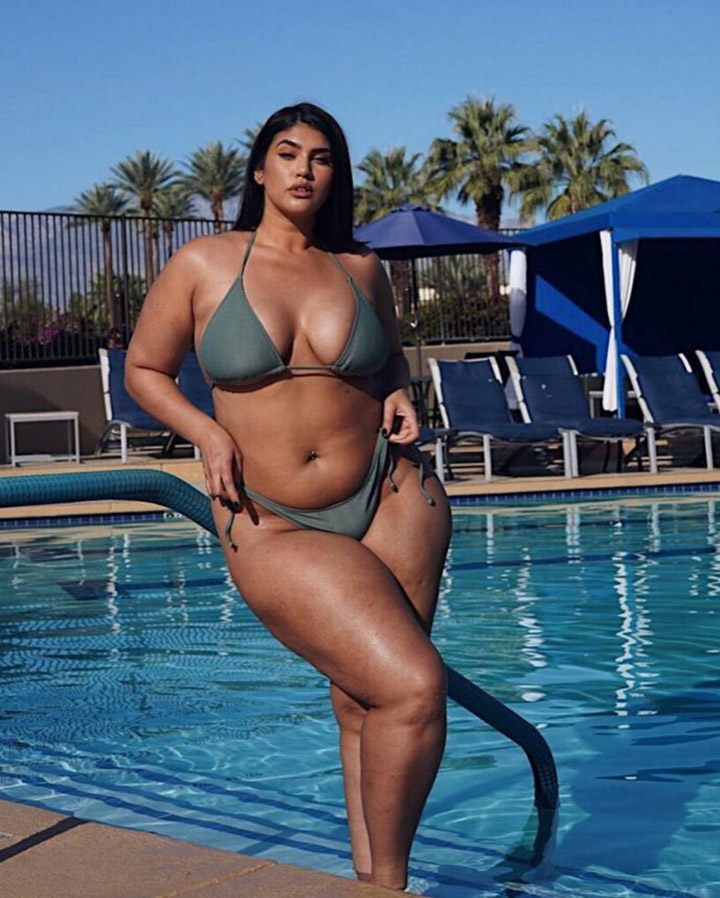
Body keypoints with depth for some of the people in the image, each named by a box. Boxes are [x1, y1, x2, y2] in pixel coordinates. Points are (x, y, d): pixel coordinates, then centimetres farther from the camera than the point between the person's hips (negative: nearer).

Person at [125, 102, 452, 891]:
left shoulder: (360, 270, 8)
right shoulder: (202, 265, 0)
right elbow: (143, 368, 9)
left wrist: (399, 396, 4)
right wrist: (207, 433, -7)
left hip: (391, 501, 3)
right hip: (272, 529, -3)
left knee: (362, 703, 8)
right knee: (412, 687, -17)